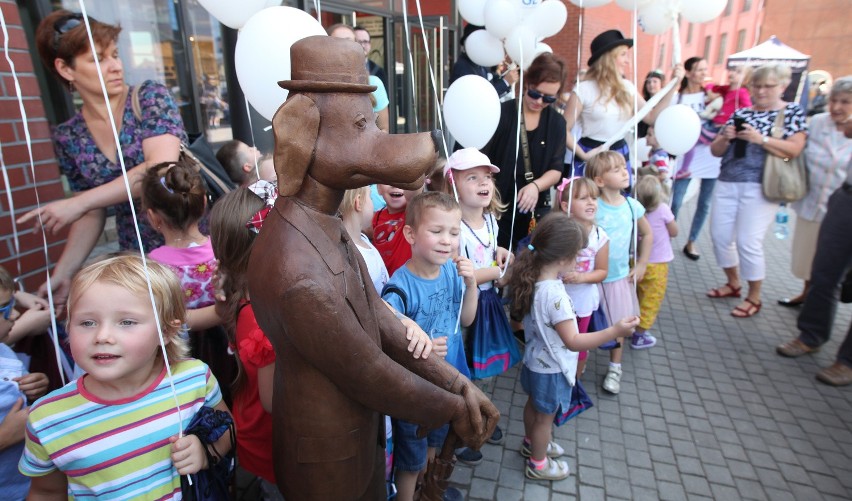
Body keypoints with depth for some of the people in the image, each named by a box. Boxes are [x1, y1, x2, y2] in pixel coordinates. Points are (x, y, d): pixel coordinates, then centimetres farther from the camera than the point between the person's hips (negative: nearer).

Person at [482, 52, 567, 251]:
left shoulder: (556, 123, 6)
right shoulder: (501, 114, -7)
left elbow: (556, 170, 3)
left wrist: (536, 186, -17)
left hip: (537, 211, 4)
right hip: (498, 210, -4)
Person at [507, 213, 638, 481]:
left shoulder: (533, 279, -11)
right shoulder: (554, 294, -37)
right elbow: (572, 341, -33)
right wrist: (614, 331, -37)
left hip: (535, 360, 8)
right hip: (551, 368, -8)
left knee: (533, 405, 30)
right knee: (545, 417, 16)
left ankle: (531, 442, 56)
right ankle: (538, 465, 40)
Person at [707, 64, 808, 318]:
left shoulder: (793, 112, 4)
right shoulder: (741, 113, 13)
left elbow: (794, 150, -10)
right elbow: (716, 151, 10)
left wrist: (760, 138, -21)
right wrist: (725, 138, -10)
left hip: (759, 187, -5)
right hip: (727, 183, 5)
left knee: (748, 242, -8)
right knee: (719, 235, 6)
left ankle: (754, 297, 11)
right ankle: (733, 283, 28)